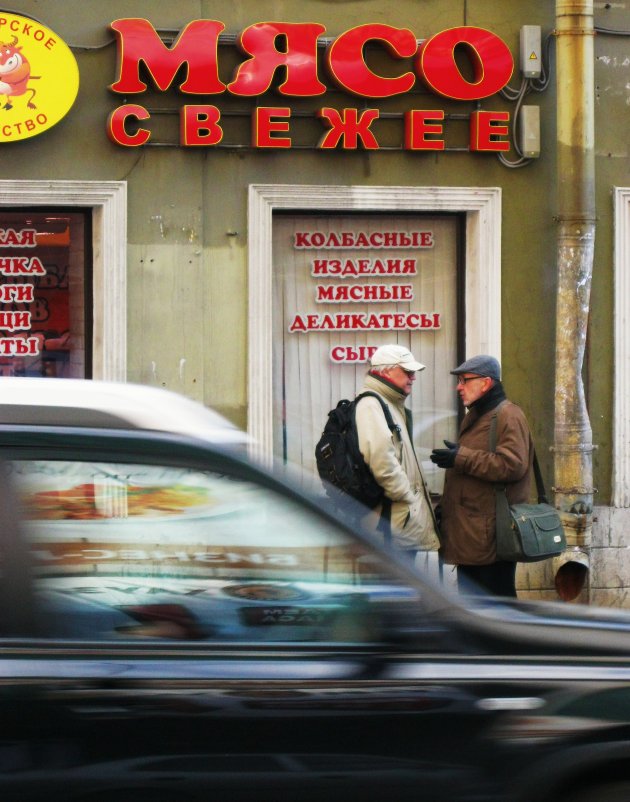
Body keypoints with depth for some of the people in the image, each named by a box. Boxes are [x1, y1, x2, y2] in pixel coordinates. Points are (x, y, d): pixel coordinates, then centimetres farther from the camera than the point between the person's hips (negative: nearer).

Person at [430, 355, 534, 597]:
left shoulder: (508, 416, -11)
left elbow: (512, 465, -24)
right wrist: (445, 505, 19)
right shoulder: (474, 417, 21)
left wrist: (461, 457, -20)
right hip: (468, 536, 10)